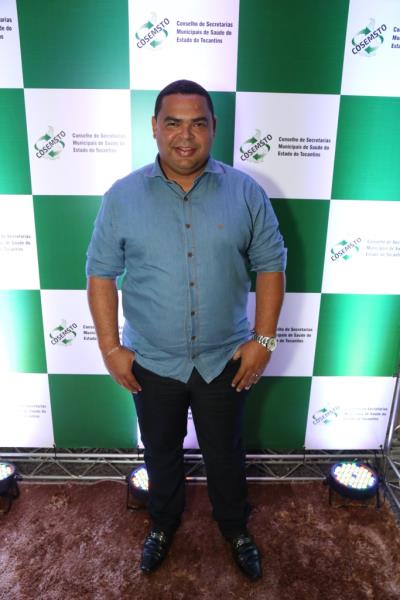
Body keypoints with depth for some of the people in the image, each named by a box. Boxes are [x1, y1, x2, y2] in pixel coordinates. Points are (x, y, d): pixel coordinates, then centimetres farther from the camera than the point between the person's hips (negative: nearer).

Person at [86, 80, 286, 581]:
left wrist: (263, 338, -7)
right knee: (161, 452, 22)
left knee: (225, 453, 20)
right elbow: (101, 272, -3)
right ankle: (163, 524, 51)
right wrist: (110, 346, -6)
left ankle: (235, 528, 49)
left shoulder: (246, 193, -7)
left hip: (225, 360, 0)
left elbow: (270, 265, -2)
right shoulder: (122, 196, -7)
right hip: (151, 362, 1)